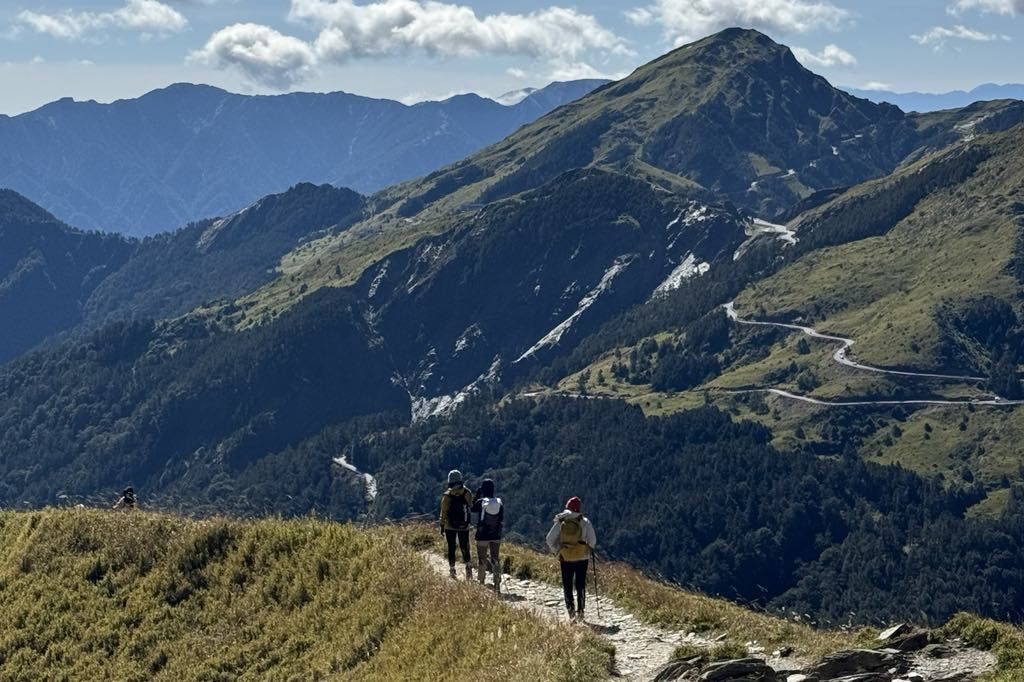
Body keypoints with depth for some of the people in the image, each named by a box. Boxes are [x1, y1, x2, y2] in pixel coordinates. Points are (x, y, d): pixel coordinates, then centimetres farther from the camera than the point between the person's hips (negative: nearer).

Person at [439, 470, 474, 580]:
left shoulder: (447, 496, -10)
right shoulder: (467, 493, -6)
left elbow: (443, 512, -5)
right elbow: (471, 506, 7)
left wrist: (442, 525, 4)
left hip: (450, 526, -1)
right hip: (464, 526, 1)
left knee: (451, 548, 9)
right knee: (464, 547, 8)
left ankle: (452, 569, 11)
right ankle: (468, 565, -12)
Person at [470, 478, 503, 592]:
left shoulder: (479, 503, -12)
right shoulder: (499, 503, -2)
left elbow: (473, 520, -2)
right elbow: (502, 521, 3)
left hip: (482, 535, -3)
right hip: (496, 536, 3)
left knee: (482, 560, 9)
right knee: (495, 559, 8)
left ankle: (481, 584, 14)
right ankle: (497, 585, 2)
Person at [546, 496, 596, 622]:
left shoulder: (560, 522, -4)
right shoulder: (585, 522, -7)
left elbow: (550, 539, -4)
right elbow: (592, 540, -7)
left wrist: (557, 550, 7)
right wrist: (589, 549, 12)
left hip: (565, 558, 0)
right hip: (582, 558, 0)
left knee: (567, 585, 9)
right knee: (580, 585, 9)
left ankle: (570, 608, -8)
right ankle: (580, 611, 6)